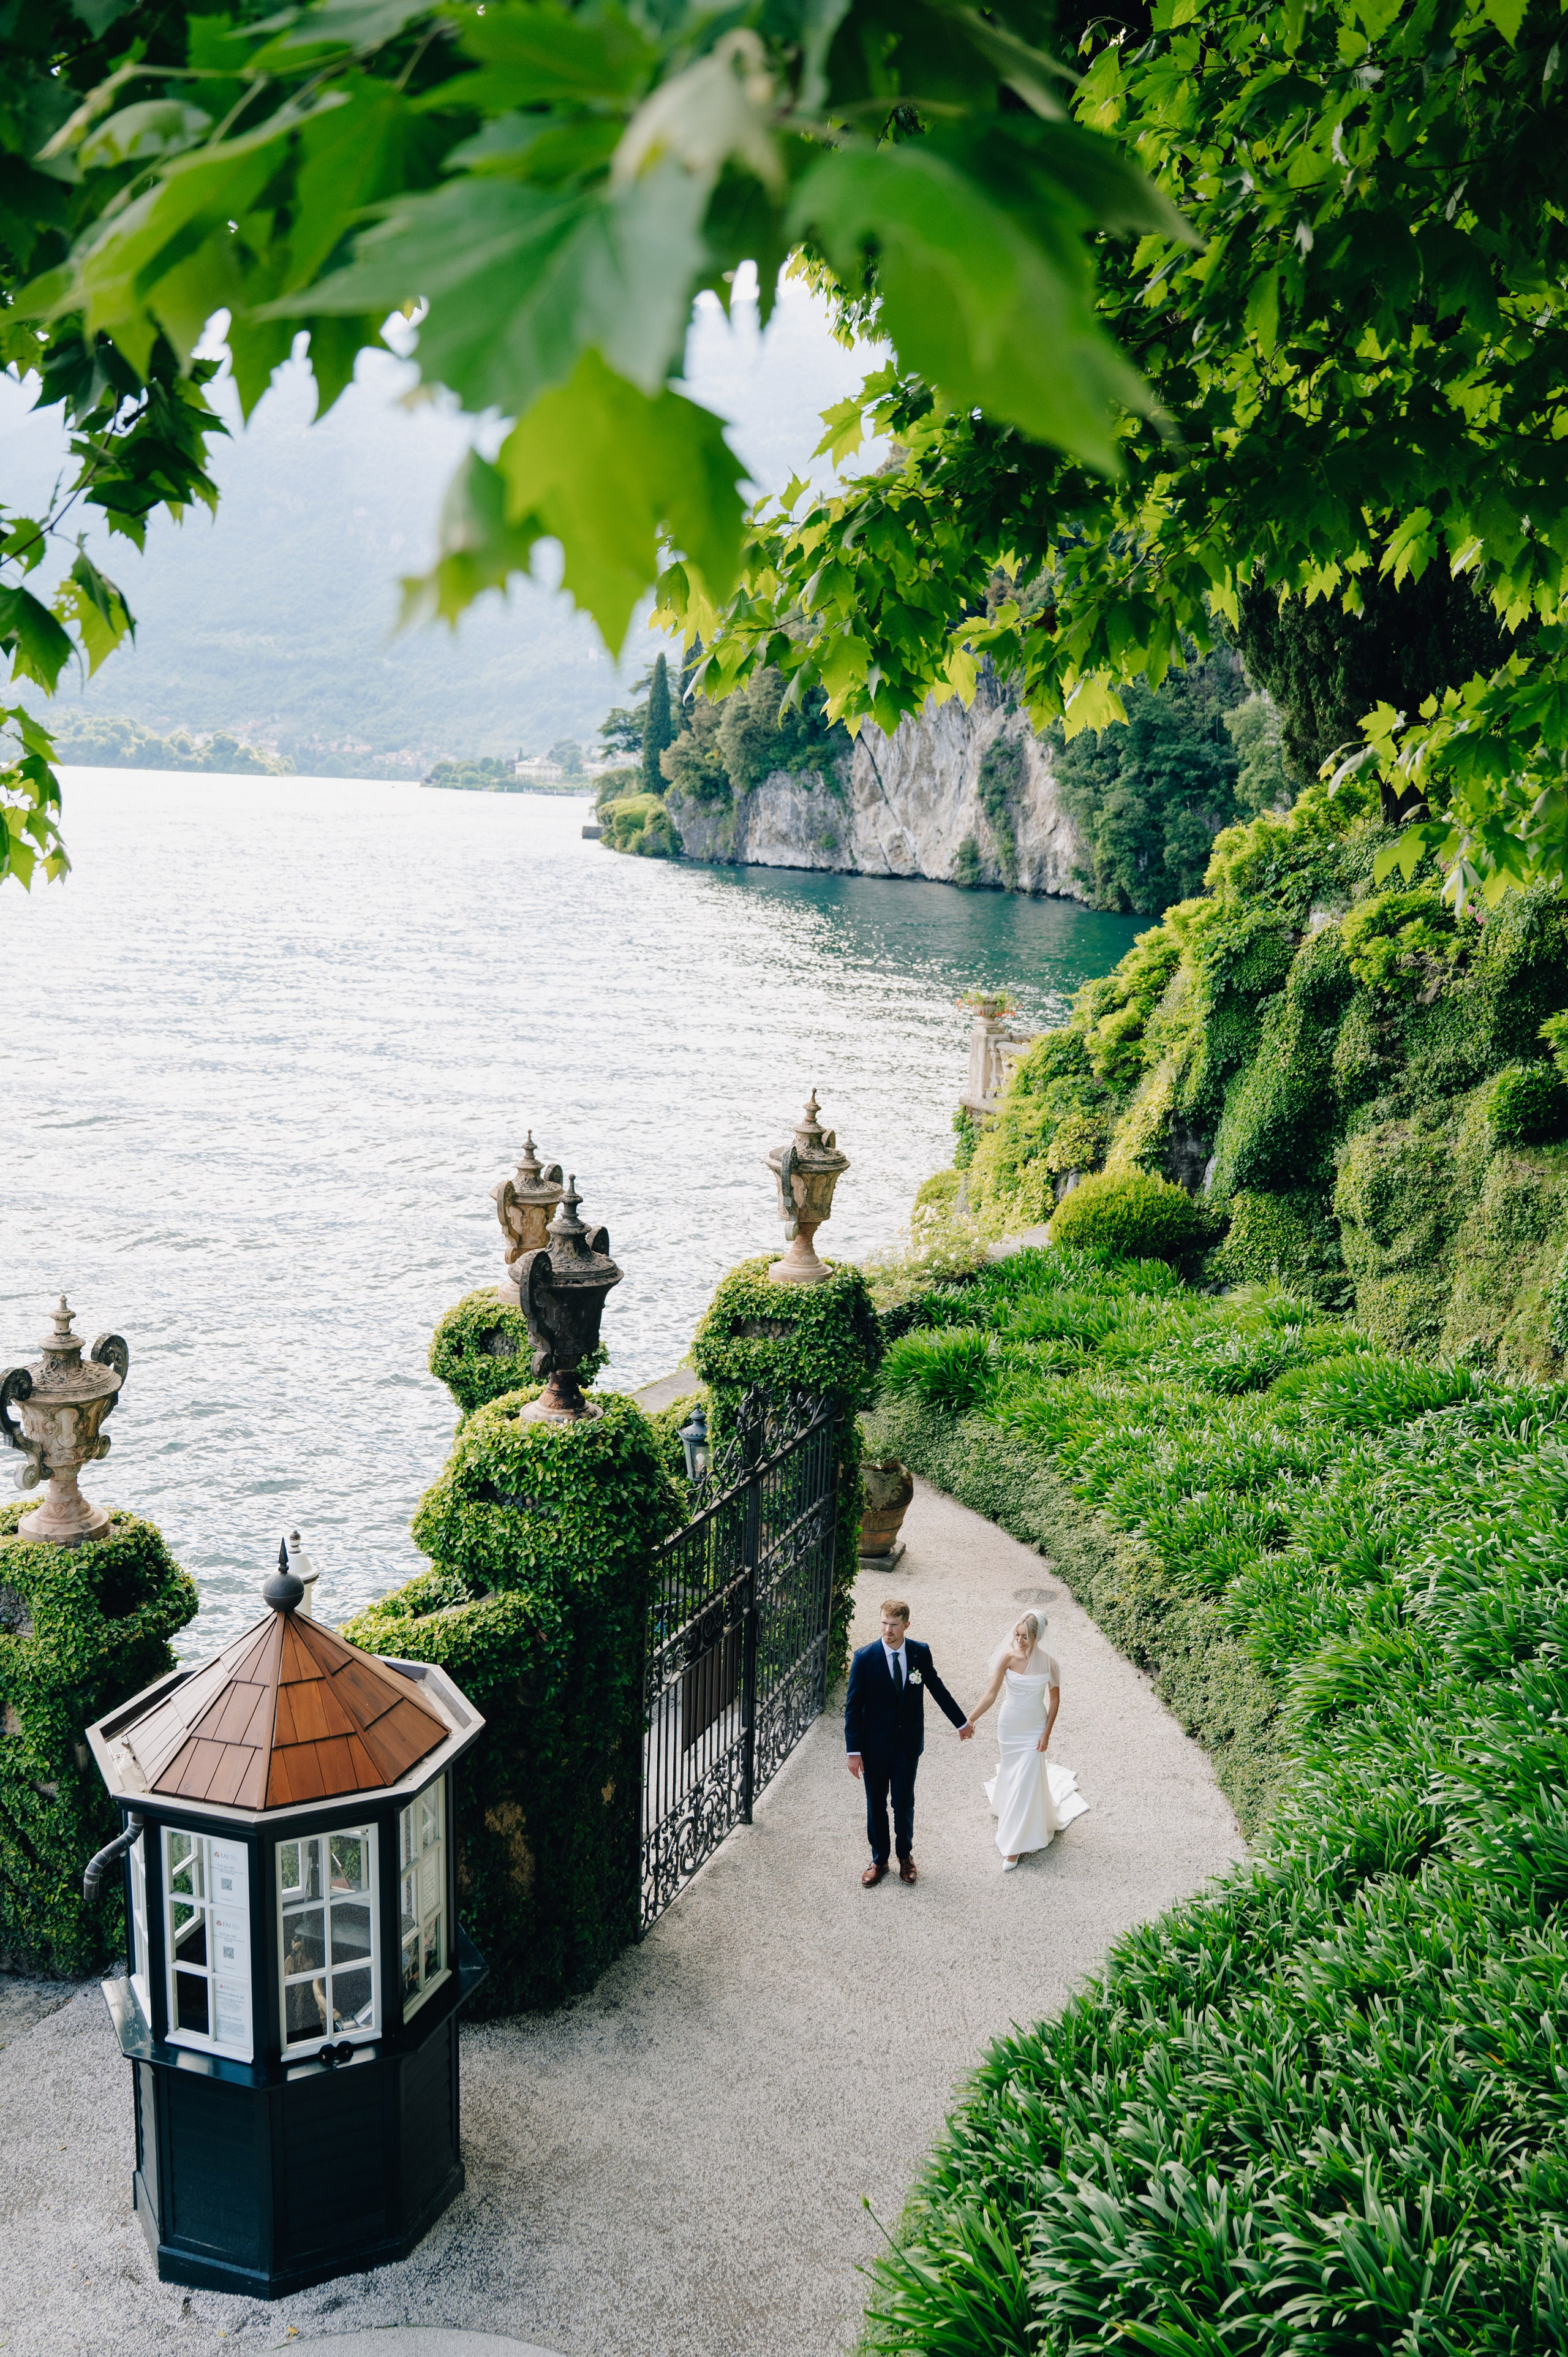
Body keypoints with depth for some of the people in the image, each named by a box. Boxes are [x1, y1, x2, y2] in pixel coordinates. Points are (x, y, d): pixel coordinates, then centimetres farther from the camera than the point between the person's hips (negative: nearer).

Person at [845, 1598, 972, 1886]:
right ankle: (879, 1860, 31)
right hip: (875, 1745, -1)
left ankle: (906, 1856, 34)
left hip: (909, 1744, 1)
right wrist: (854, 1751, -12)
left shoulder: (921, 1653, -8)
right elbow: (853, 1707, -10)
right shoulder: (865, 1658, -15)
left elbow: (937, 1689, 9)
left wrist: (962, 1722, 19)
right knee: (876, 1804, 12)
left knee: (904, 1803, 11)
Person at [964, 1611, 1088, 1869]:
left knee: (1027, 1782, -2)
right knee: (1010, 1775, 16)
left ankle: (1014, 1847, 7)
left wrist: (1046, 1733, -7)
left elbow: (1055, 1699, -4)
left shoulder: (1047, 1662, -15)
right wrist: (970, 1720, -21)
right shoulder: (1009, 1657, -16)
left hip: (1034, 1728, -1)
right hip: (1009, 1725, 1)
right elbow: (991, 1693, -15)